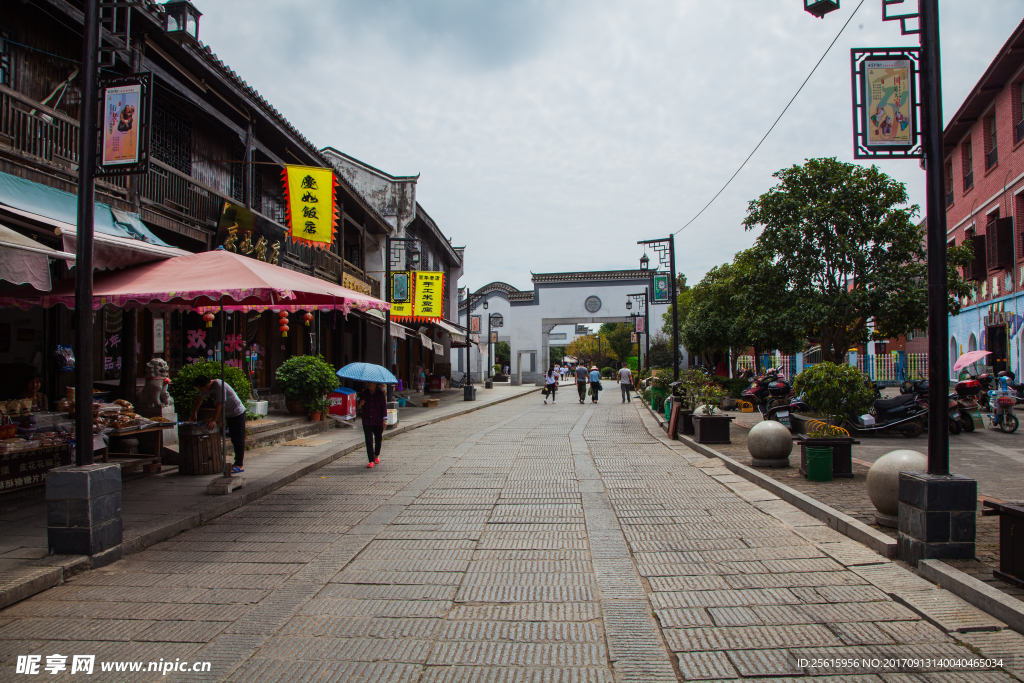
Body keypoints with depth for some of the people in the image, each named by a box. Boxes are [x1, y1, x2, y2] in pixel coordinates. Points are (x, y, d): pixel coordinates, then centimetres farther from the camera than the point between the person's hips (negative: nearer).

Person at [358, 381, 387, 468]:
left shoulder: (380, 394, -2)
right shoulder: (364, 393, 5)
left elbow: (384, 406, 0)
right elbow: (360, 408, 12)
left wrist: (384, 419, -5)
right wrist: (361, 405, -13)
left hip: (378, 422, -1)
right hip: (367, 421, 1)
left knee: (378, 439, 11)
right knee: (368, 441, -6)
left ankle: (376, 456, 36)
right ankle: (371, 461, -5)